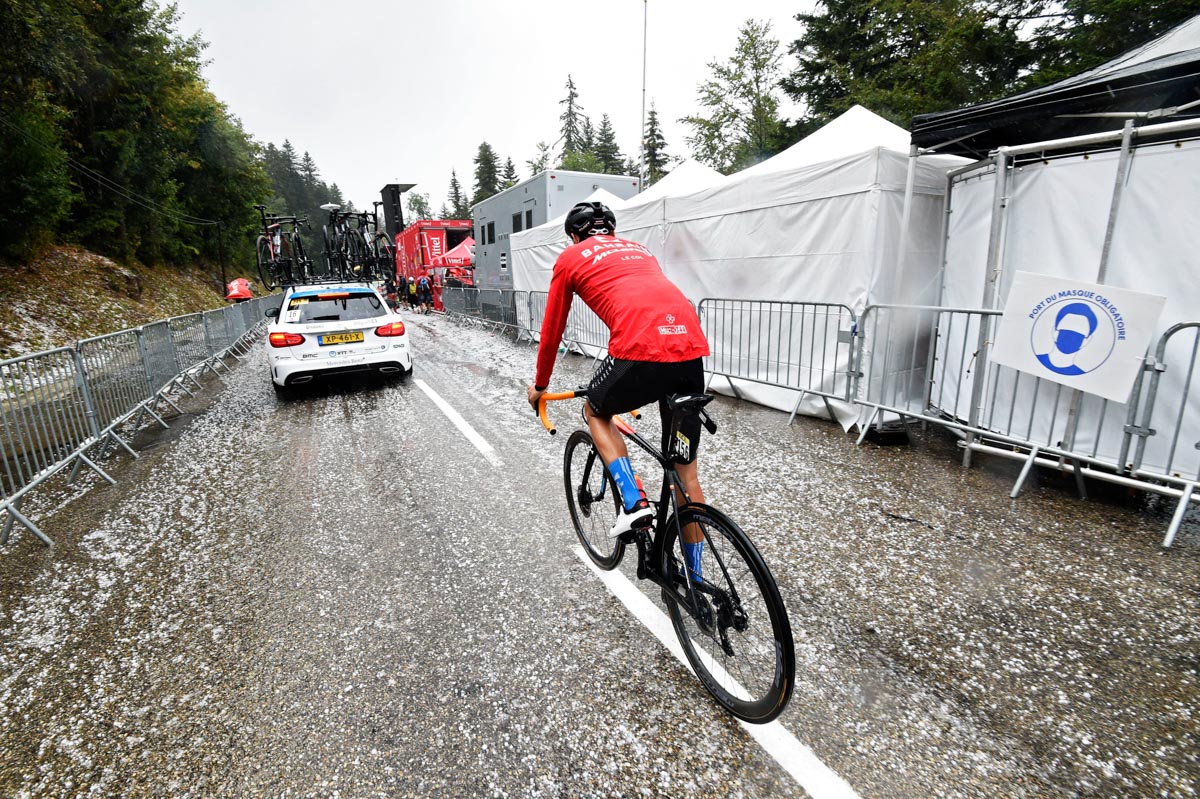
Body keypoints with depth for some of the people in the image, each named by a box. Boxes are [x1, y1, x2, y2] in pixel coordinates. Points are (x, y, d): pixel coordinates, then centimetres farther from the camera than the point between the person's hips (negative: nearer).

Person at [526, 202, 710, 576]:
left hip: (640, 351, -5)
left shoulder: (570, 258, 19)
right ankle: (694, 578, 30)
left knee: (596, 411, 27)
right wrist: (651, 378, 53)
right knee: (685, 466, 17)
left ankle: (634, 503, 11)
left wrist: (540, 385, 39)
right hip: (692, 348, 6)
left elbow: (552, 330, 24)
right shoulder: (639, 249, 34)